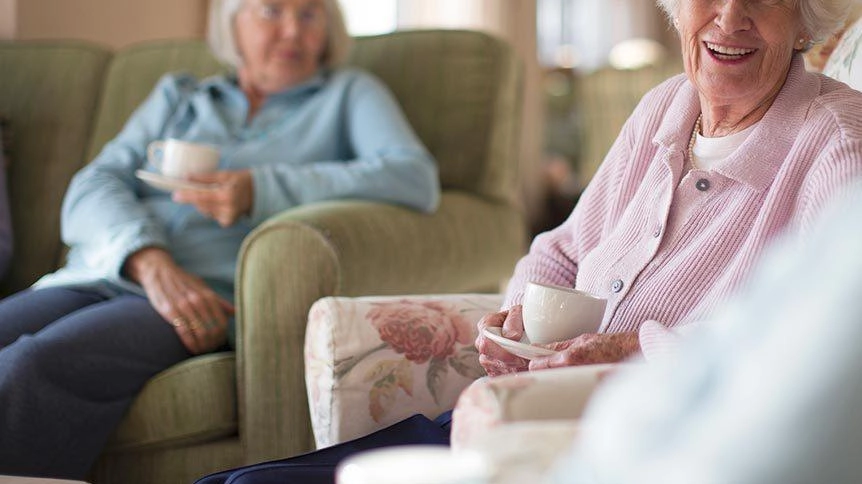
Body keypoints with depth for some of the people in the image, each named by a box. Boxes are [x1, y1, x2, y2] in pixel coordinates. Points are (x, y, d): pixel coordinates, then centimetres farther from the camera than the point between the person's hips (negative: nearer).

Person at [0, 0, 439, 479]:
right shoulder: (176, 94, 27)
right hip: (99, 275, 4)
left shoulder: (348, 94, 20)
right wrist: (151, 263, -13)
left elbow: (416, 178, -2)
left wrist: (259, 192, -10)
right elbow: (93, 185, 11)